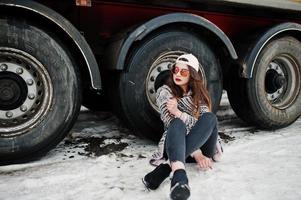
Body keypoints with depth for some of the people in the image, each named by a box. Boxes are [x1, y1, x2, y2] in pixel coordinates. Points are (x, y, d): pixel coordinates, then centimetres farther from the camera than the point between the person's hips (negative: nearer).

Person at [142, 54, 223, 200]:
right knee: (177, 123, -35)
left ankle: (167, 166, -40)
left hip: (202, 144, 3)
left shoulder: (199, 93, 8)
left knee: (210, 117, -29)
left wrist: (178, 112, -26)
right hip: (176, 144, -3)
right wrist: (195, 153, -26)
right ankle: (179, 174, -62)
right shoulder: (164, 91, -2)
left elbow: (204, 122, -8)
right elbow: (174, 124, -14)